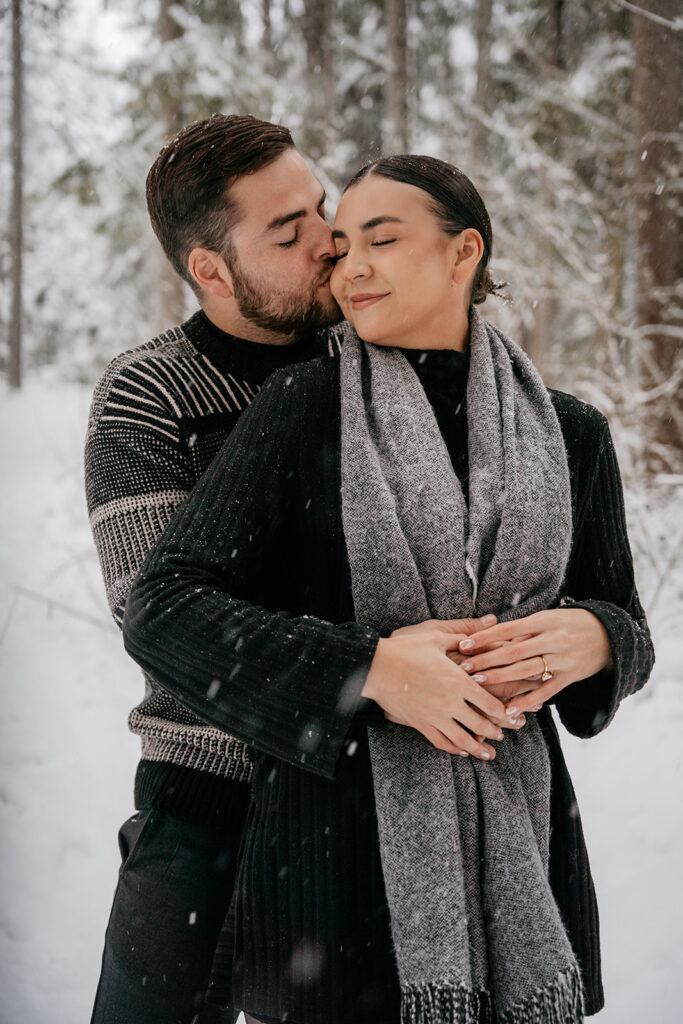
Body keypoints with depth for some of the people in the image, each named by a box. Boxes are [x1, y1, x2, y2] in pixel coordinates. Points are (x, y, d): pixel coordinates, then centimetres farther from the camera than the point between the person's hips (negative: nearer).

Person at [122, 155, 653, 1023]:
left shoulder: (569, 432, 6)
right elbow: (161, 609, -9)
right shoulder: (303, 406, -3)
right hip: (335, 843, -2)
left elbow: (623, 621, 16)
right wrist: (369, 671, -19)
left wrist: (591, 638, -10)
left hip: (517, 839, 3)